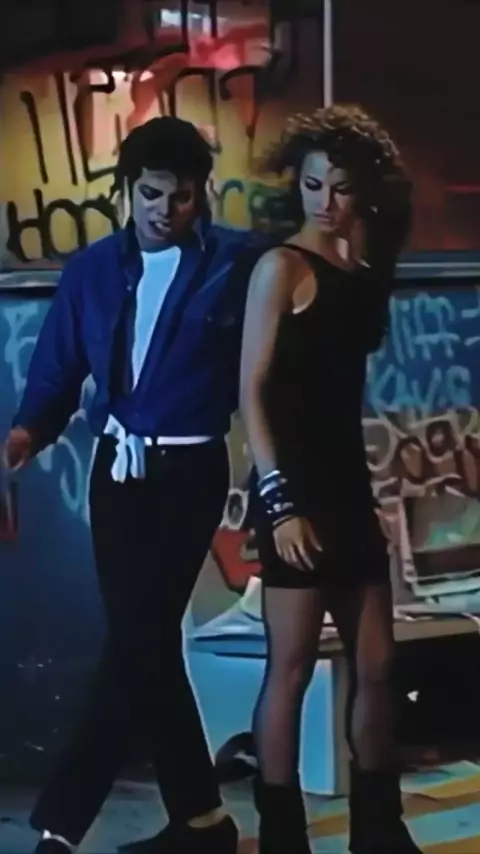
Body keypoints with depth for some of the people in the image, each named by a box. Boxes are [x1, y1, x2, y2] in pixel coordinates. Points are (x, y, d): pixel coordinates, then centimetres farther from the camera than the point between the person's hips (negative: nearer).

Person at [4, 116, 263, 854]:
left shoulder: (235, 262, -5)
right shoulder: (93, 268, 8)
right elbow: (59, 369, 5)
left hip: (187, 474, -5)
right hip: (116, 471, 6)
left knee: (134, 646, -8)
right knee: (144, 645, 10)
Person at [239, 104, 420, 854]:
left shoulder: (357, 271, 12)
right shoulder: (283, 266, -6)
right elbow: (253, 390, -12)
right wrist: (278, 500, -16)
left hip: (348, 486, 7)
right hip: (296, 488, -7)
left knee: (377, 665, 11)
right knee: (291, 669, -2)